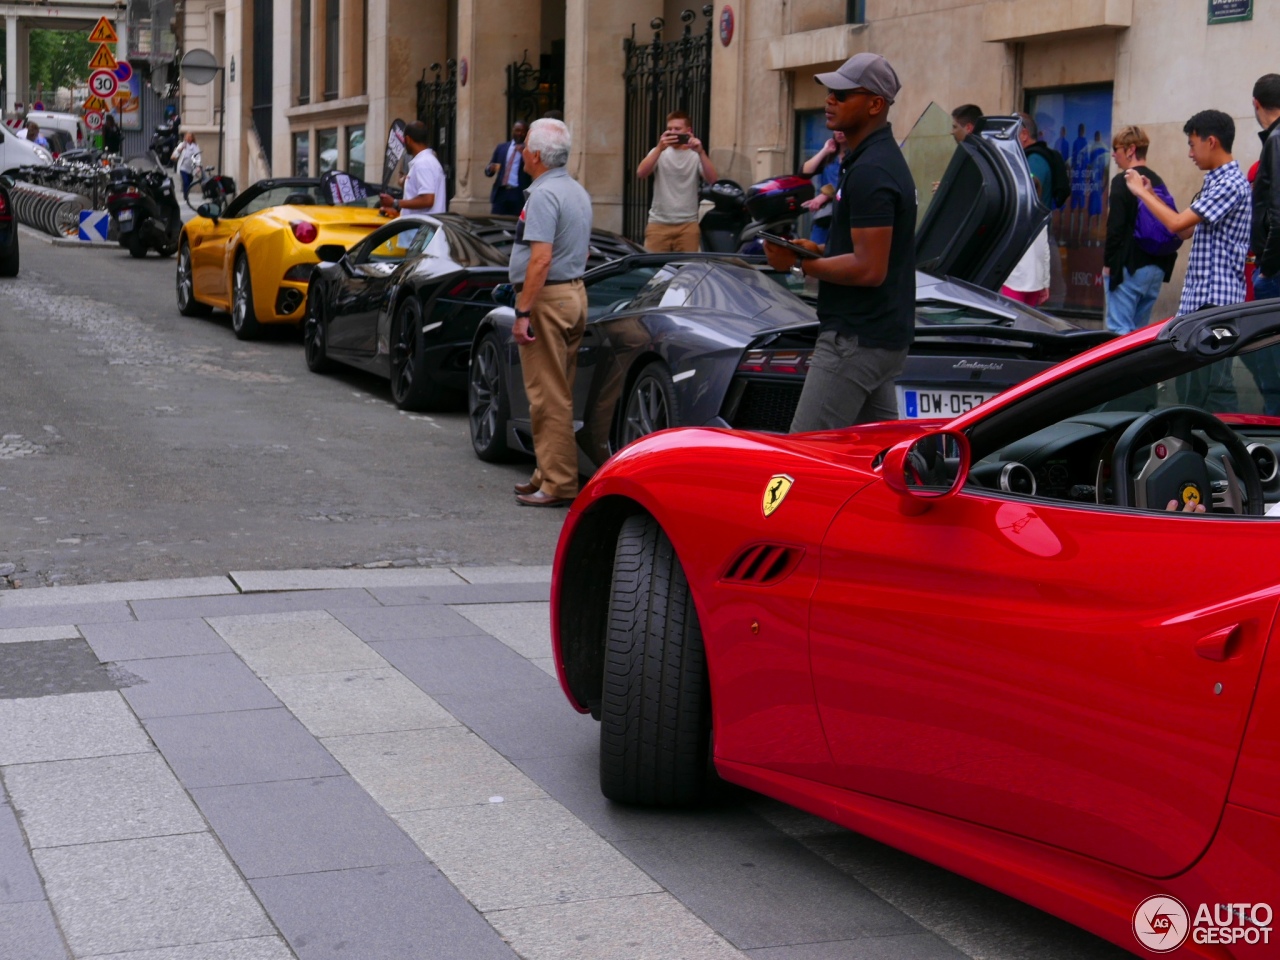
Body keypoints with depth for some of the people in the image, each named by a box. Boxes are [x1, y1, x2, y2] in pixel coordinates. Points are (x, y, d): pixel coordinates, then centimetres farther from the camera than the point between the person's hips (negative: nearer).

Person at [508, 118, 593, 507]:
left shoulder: (543, 195, -16)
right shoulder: (578, 192, 15)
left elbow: (541, 259, -23)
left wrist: (522, 312, -22)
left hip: (547, 297, -10)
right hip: (576, 292, 10)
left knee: (548, 395, -7)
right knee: (559, 393, 14)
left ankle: (557, 483, -6)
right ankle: (550, 474, 21)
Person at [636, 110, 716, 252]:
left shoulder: (695, 155, 7)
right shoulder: (659, 153, 8)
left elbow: (711, 179, -9)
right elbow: (641, 173, -9)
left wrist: (701, 152, -22)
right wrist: (659, 148, -21)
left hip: (687, 224, 0)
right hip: (659, 223, 0)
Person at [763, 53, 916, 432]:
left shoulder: (869, 172, -18)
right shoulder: (883, 158, 15)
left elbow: (869, 269, -24)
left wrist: (800, 265, -14)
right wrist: (818, 250, 11)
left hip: (856, 340, -11)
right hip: (883, 334, 11)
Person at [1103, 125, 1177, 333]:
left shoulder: (1122, 181, -10)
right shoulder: (1158, 182, 13)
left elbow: (1115, 226, -15)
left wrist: (1108, 262, -7)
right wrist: (1164, 261, 19)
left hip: (1129, 267, -8)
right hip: (1156, 267, 8)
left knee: (1119, 329, -7)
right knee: (1141, 330, 14)